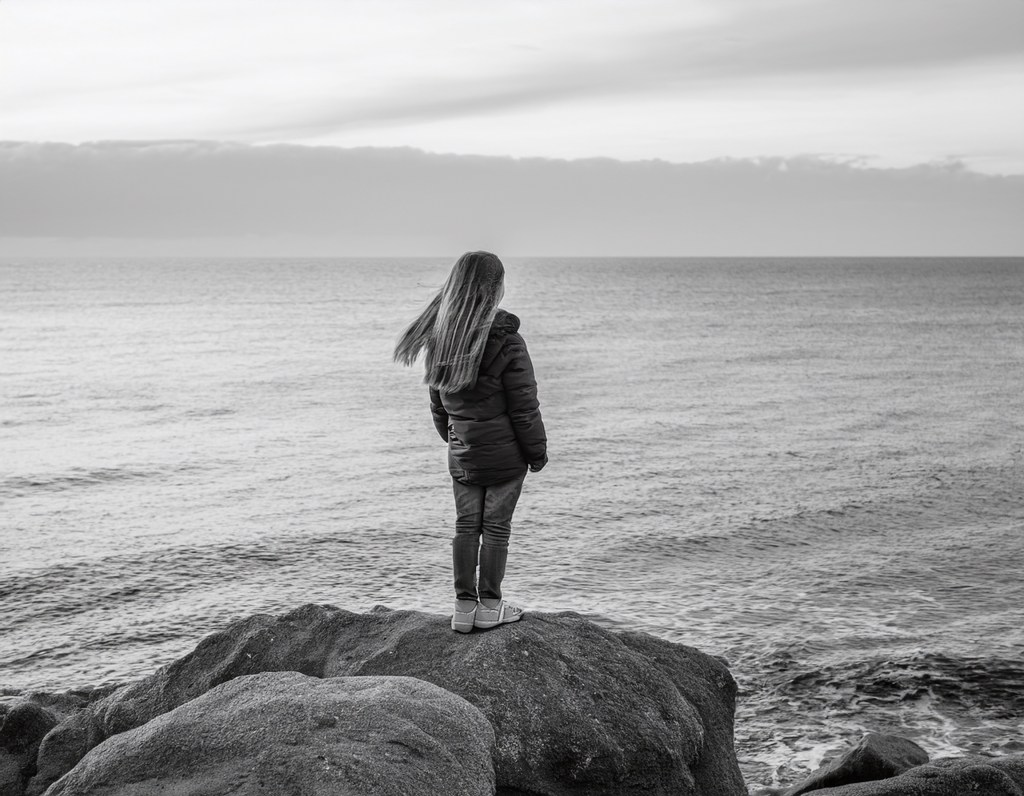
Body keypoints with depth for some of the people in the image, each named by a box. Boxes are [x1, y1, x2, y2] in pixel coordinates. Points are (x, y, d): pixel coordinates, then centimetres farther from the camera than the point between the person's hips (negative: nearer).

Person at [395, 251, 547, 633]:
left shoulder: (440, 339, 0)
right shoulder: (506, 341, -18)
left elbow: (438, 404, 10)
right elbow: (524, 406, -13)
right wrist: (538, 451, -2)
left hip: (462, 454, 5)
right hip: (504, 453, -5)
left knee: (466, 526, 11)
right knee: (496, 527, 4)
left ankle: (464, 605, 14)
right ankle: (490, 606, 11)